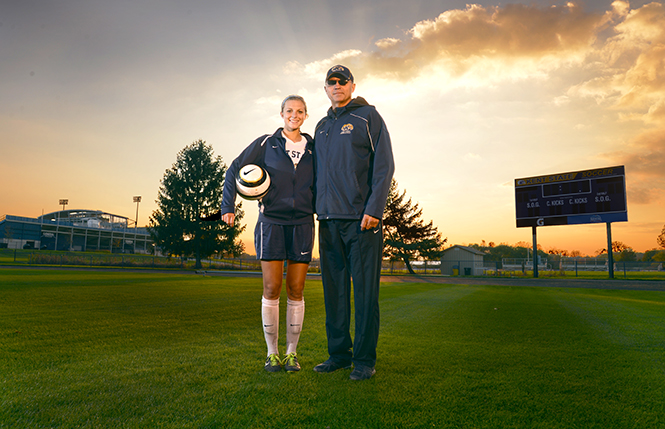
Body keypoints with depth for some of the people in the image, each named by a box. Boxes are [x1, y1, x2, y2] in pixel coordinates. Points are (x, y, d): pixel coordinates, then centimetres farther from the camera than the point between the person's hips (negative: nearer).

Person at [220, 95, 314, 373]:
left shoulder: (313, 149, 10)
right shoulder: (266, 144, 3)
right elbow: (235, 170, 5)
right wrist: (228, 206, -4)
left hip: (302, 224, 2)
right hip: (271, 222, -2)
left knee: (296, 291, 2)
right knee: (272, 289, -3)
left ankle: (291, 353, 14)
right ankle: (272, 353, 10)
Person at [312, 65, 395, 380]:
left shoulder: (368, 117, 4)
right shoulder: (322, 127, 21)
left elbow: (384, 165, -5)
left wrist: (374, 208, -15)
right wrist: (317, 210, 12)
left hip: (362, 218, -5)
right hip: (329, 221, 6)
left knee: (365, 290, -2)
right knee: (334, 290, 8)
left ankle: (365, 358, 7)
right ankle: (338, 353, 18)